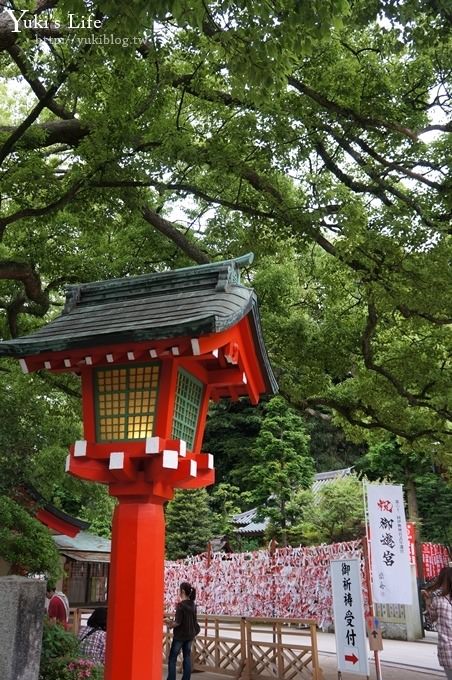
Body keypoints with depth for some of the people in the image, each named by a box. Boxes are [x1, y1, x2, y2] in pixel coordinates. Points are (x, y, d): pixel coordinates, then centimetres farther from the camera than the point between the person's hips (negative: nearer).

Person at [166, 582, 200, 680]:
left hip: (180, 635, -6)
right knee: (187, 658, 11)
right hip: (190, 634, 6)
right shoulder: (193, 604, 3)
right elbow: (194, 620, 9)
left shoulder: (181, 605, -18)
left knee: (172, 658, 4)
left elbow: (177, 622, -20)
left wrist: (170, 625, -3)